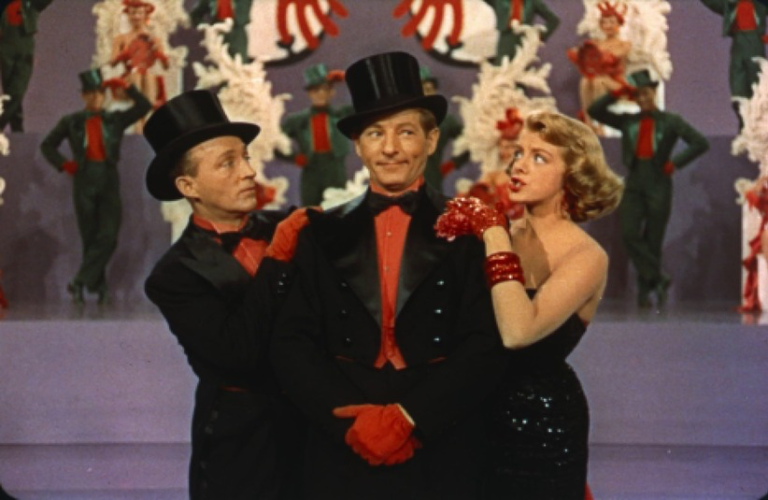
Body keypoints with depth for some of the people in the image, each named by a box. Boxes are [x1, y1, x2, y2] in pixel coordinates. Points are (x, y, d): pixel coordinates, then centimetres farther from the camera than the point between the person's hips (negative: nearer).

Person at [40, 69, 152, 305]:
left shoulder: (115, 120, 7)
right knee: (90, 238, 2)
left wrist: (125, 86, -8)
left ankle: (80, 282, -9)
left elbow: (144, 106, -1)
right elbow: (47, 145, 15)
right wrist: (63, 164, 0)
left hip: (109, 181, 1)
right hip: (84, 181, 0)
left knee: (108, 236, -12)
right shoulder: (71, 122, 6)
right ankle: (99, 286, 10)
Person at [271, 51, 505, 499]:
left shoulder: (469, 231, 1)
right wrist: (351, 419, -14)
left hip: (441, 456, -1)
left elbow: (487, 346, -7)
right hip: (343, 453, 2)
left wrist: (409, 417, -17)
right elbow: (294, 345, 1)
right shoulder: (323, 236, 8)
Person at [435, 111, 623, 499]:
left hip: (544, 424, -5)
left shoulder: (586, 257, -14)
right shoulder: (505, 234, 2)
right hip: (483, 412, 5)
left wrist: (494, 235, -23)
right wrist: (461, 234, -18)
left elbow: (517, 332, -30)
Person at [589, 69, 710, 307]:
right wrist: (617, 93, -4)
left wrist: (675, 163, -8)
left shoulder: (670, 121, 2)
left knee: (652, 240, 0)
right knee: (629, 234, -17)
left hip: (658, 184, -2)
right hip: (634, 183, 3)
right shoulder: (628, 121, 10)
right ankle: (657, 278, -11)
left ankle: (645, 290, 9)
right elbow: (594, 111, 5)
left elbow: (701, 143, -4)